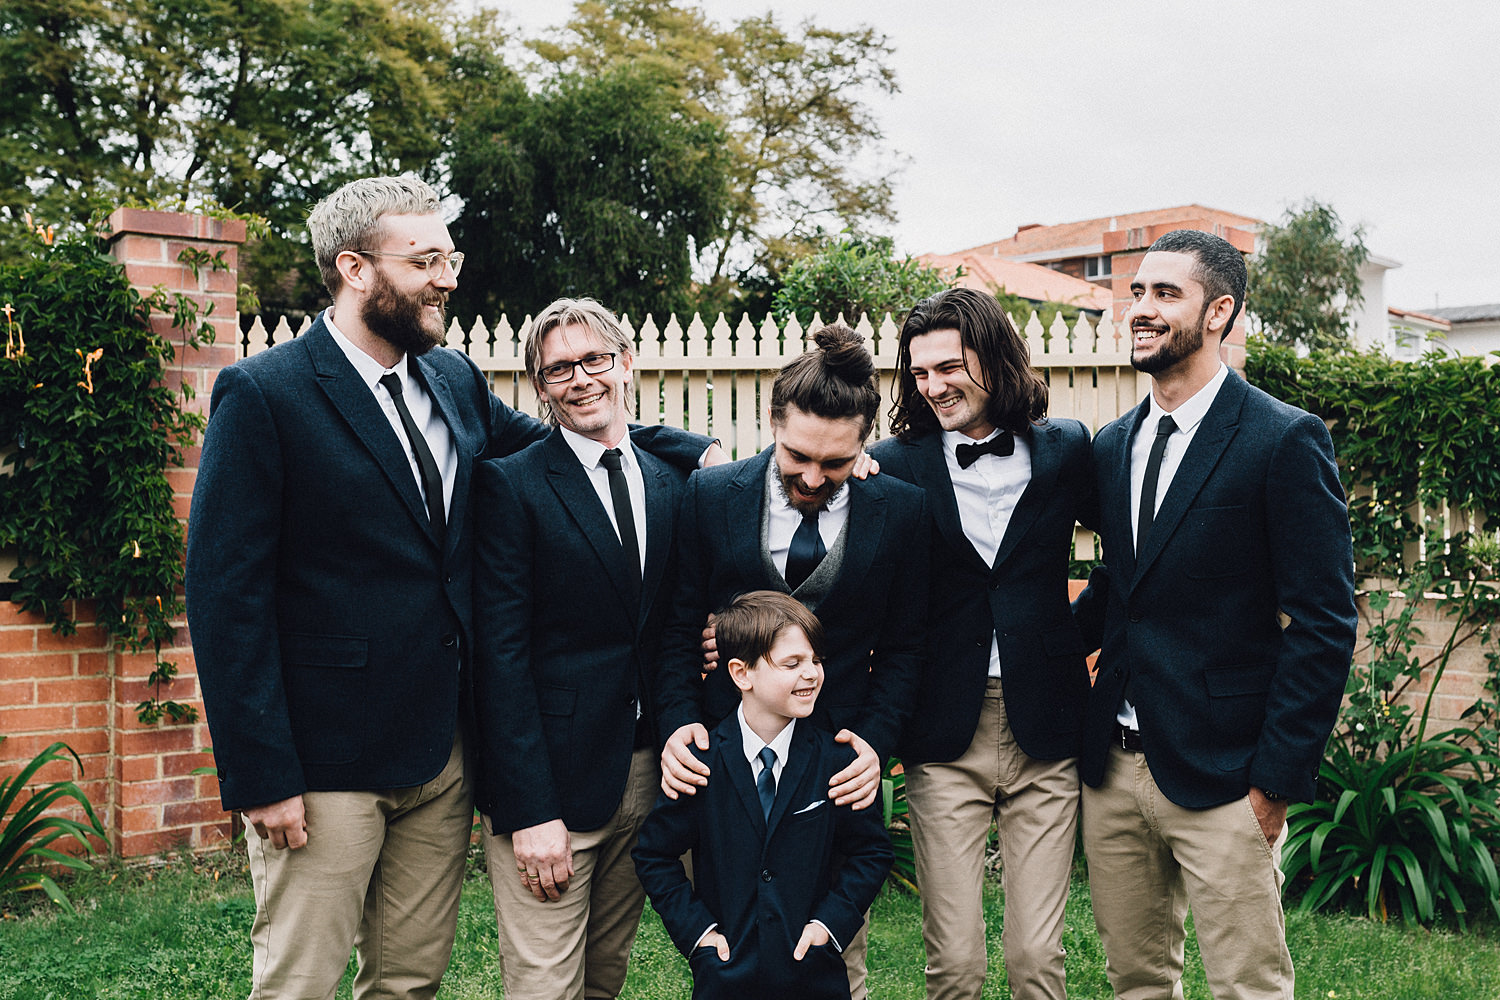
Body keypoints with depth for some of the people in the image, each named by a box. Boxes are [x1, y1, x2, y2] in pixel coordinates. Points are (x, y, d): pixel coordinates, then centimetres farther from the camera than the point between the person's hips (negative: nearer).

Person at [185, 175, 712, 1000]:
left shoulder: (455, 380, 8)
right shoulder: (261, 395, -11)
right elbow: (226, 595, -13)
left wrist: (702, 453, 4)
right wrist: (262, 777, -16)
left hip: (443, 749, 6)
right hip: (326, 762, -6)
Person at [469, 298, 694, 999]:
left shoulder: (670, 486, 10)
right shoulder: (508, 485, -8)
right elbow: (500, 654, -13)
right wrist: (530, 811, -17)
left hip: (647, 776, 5)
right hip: (549, 782, -5)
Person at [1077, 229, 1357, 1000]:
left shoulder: (1285, 441, -9)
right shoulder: (1111, 446, 10)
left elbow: (1324, 623, -11)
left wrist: (1277, 777, -13)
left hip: (1220, 781, -6)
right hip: (1112, 769, 6)